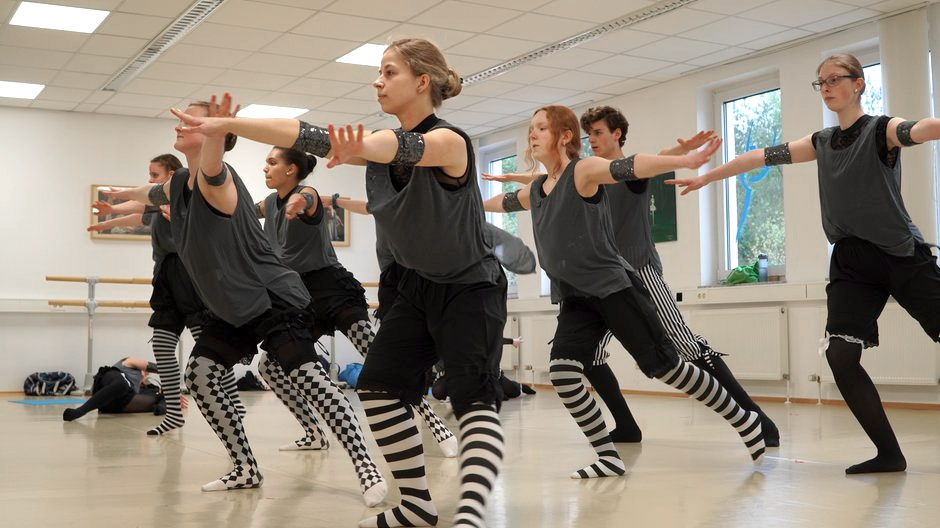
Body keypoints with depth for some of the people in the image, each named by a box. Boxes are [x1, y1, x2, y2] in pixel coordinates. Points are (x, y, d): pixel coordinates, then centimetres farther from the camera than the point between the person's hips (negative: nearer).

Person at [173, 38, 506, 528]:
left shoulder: (449, 141, -21)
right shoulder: (383, 142, 0)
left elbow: (405, 148, -44)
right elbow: (310, 136, -10)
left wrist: (361, 150, -66)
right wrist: (226, 124, -19)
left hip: (471, 288, -8)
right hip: (419, 286, 8)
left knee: (474, 401, -19)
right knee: (379, 387, 4)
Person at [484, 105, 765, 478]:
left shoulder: (583, 171, -11)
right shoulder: (534, 192, 12)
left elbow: (627, 168, -29)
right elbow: (501, 202, 34)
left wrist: (685, 160, -45)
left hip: (614, 289, -7)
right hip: (577, 298, 7)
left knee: (664, 366, -2)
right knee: (562, 372, -10)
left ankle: (745, 421, 17)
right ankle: (608, 458, 2)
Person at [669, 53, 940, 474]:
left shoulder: (881, 129, -5)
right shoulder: (822, 143, 13)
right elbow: (762, 157, 16)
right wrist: (705, 177, 19)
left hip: (903, 256, -4)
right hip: (852, 263, 4)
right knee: (841, 355, -12)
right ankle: (889, 453, -4)